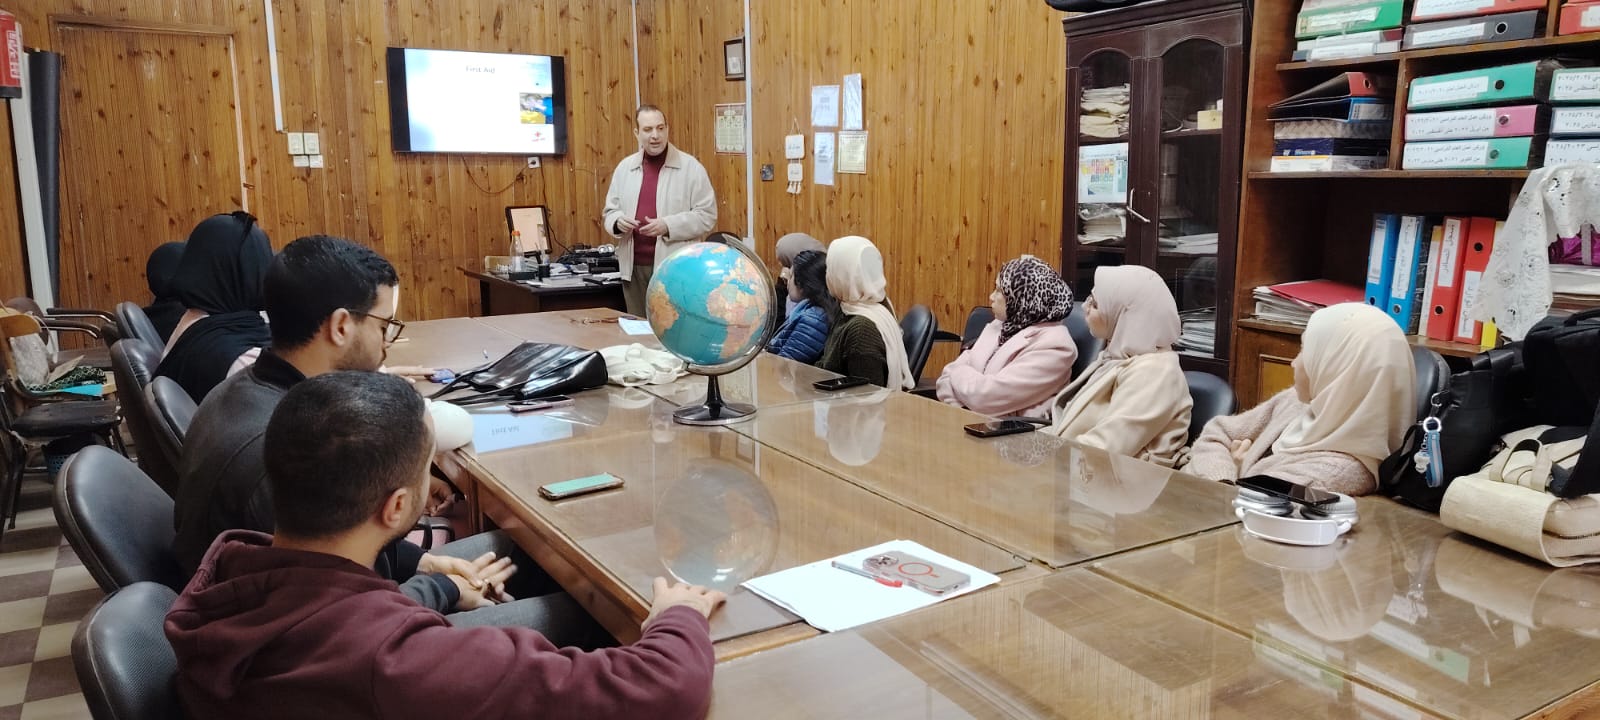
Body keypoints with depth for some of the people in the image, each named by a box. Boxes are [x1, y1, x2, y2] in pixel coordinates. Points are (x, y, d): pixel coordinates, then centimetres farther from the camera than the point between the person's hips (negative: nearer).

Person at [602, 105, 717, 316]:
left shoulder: (690, 167, -3)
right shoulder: (625, 167, 10)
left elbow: (706, 214, -6)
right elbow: (610, 211, 16)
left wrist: (668, 226, -18)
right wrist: (618, 221, -8)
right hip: (634, 267, 4)